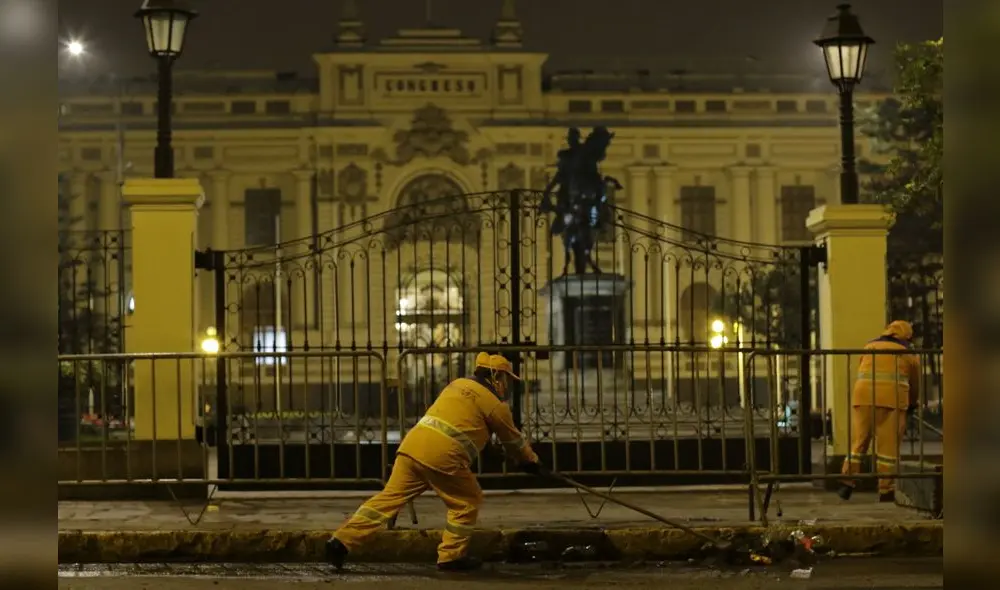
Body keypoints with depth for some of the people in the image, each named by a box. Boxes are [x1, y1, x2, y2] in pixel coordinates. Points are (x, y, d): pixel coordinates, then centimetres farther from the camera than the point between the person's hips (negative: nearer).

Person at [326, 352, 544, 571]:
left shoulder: (458, 384, 25)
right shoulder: (495, 404, 7)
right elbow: (514, 440, 19)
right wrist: (532, 462, 37)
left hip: (413, 444, 7)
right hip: (442, 456, -7)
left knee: (389, 497, 8)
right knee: (468, 501, 12)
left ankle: (343, 541, 2)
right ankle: (451, 556, 13)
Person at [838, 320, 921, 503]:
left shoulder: (869, 346, 21)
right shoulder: (909, 354, 15)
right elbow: (915, 385, 24)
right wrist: (911, 405, 41)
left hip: (863, 398, 2)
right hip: (892, 399, -2)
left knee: (858, 440, 6)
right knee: (888, 446, 1)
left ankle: (847, 483, -3)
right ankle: (886, 491, 0)